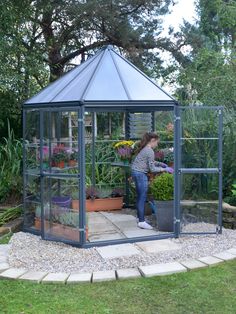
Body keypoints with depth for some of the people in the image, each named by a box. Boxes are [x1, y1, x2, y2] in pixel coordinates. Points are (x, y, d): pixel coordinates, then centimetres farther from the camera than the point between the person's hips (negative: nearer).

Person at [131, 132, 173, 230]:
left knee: (140, 197, 16)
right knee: (142, 198, -7)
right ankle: (141, 221, -4)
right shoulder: (150, 151, -15)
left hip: (136, 172, 10)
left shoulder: (144, 149, 13)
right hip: (140, 174, -10)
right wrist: (165, 169, -6)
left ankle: (140, 218, 26)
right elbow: (152, 169, -14)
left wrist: (159, 163, 14)